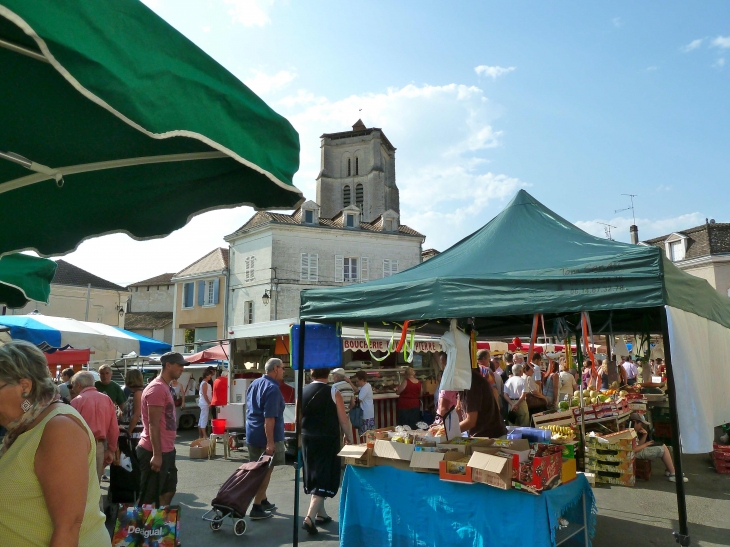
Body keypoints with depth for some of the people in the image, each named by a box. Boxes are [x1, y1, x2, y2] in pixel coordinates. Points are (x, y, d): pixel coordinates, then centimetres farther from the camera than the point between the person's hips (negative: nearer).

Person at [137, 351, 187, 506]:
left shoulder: (165, 387, 13)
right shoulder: (157, 388, -18)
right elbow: (153, 424, -22)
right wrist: (156, 455, -22)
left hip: (166, 451, 10)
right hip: (154, 452, -10)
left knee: (168, 490, 18)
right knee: (147, 498, 2)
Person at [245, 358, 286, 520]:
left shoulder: (254, 384, 10)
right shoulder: (272, 388, -19)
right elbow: (269, 418, -25)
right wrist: (270, 442, -25)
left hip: (251, 434, 9)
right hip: (266, 436, -9)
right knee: (266, 471, 1)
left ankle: (263, 501, 30)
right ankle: (256, 508, 5)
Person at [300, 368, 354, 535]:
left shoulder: (302, 392, -1)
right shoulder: (333, 392, -13)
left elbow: (297, 419, 8)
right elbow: (343, 420, -10)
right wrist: (349, 437, 6)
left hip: (307, 439, 5)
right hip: (327, 440, -5)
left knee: (314, 477, 18)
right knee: (324, 479, 1)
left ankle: (320, 514, 30)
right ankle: (310, 518, -9)